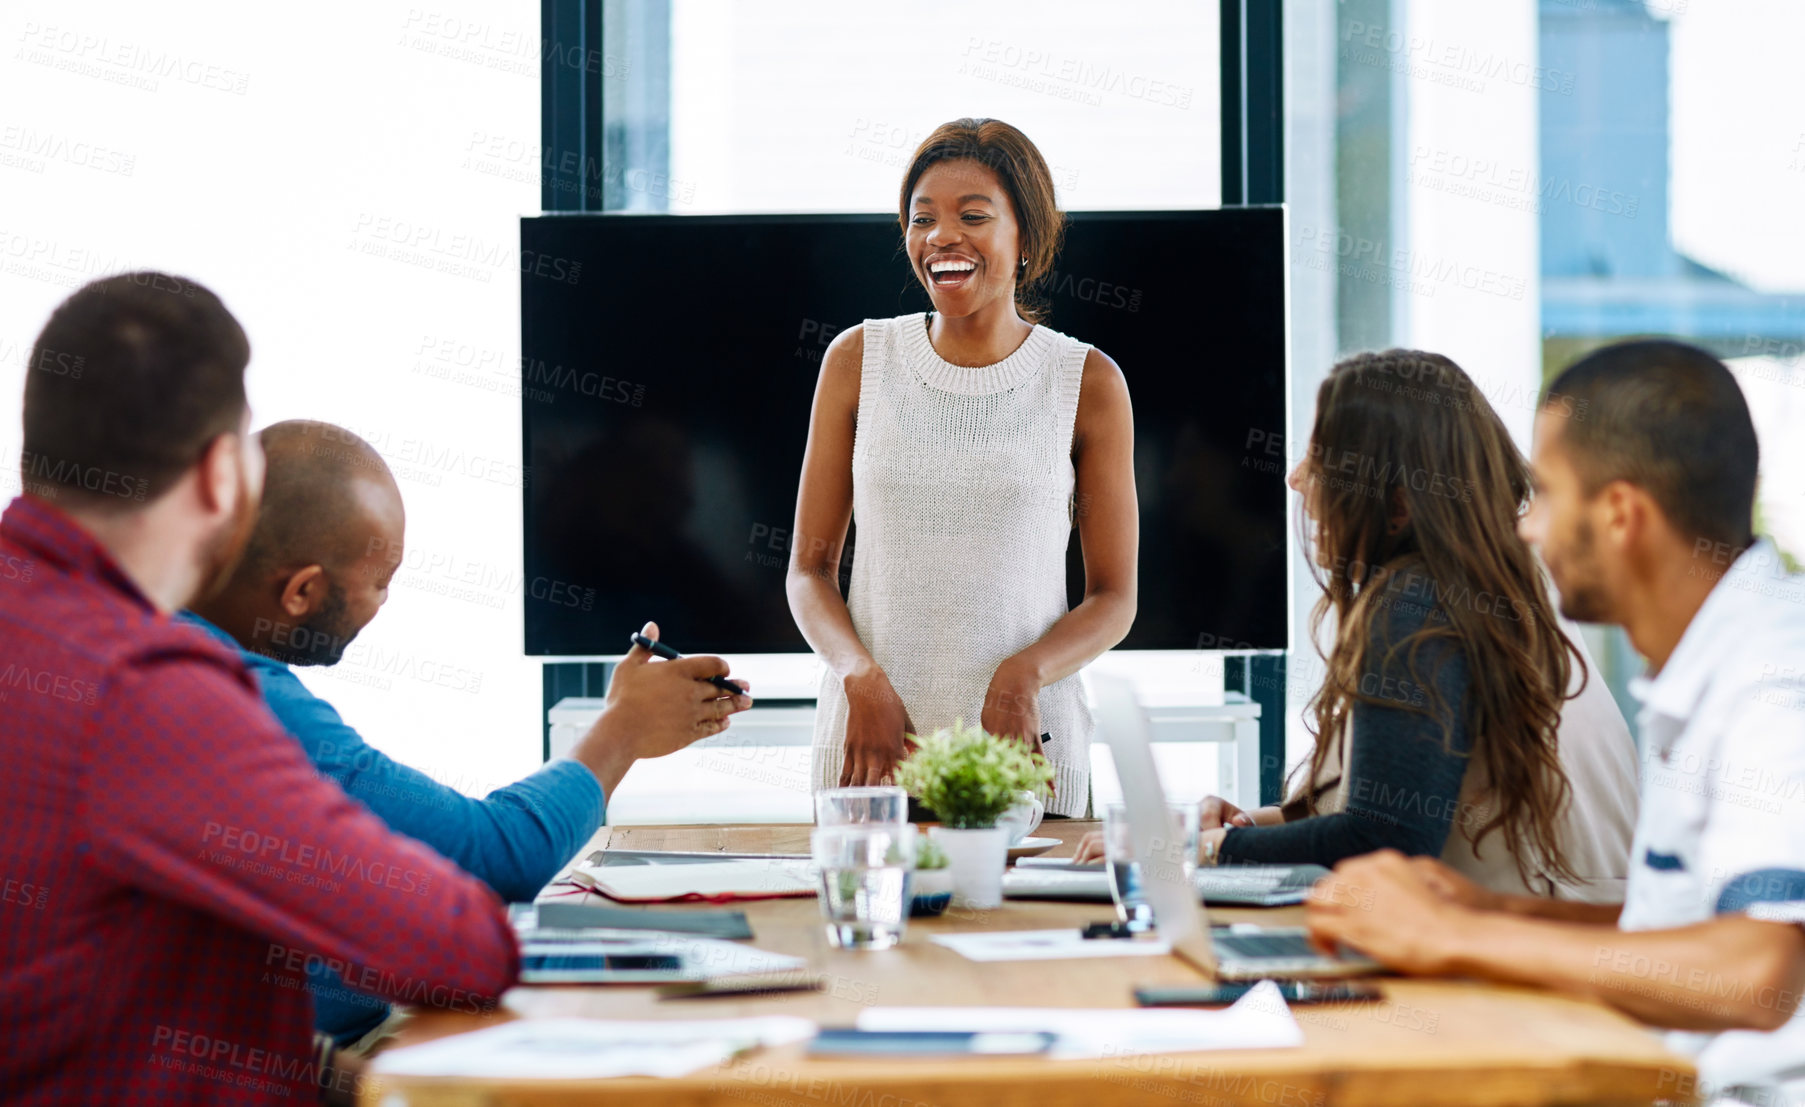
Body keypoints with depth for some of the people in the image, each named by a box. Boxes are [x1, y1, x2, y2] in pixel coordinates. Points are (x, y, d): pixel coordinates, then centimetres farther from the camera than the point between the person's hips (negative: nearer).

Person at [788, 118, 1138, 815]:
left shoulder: (1087, 383, 1)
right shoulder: (858, 360, 4)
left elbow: (1114, 598, 4)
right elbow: (810, 569, 7)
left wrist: (1022, 677, -15)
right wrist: (862, 678, -12)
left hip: (1027, 741, -1)